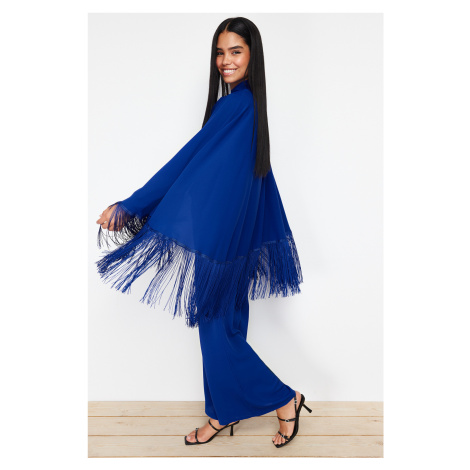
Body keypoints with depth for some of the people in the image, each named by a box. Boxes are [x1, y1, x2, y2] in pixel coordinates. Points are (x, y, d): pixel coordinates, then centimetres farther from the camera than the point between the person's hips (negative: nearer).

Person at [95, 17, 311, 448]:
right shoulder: (250, 105, 12)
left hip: (218, 240, -9)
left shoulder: (237, 105, -16)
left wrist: (129, 206, -18)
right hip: (226, 237, 9)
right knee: (221, 324, 16)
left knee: (217, 328, 3)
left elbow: (189, 161, -21)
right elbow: (260, 177, 16)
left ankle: (284, 399, 19)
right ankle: (224, 413, 33)